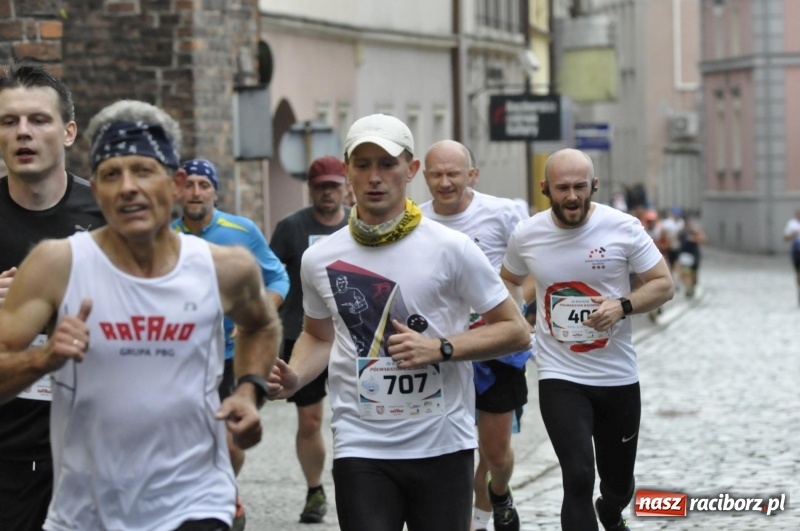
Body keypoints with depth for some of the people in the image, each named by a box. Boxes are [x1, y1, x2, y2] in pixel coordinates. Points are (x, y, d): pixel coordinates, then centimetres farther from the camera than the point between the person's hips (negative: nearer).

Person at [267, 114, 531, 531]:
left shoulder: (451, 249, -5)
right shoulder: (319, 259, 3)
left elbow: (516, 331, -1)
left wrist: (440, 348, -14)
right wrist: (293, 378, -1)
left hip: (443, 445, -1)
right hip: (361, 448, 1)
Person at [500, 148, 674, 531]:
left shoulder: (623, 228, -10)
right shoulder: (526, 235, -4)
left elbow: (663, 284, -4)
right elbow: (510, 279, 16)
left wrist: (623, 306, -23)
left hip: (618, 377, 1)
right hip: (560, 379, -1)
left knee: (619, 484, 16)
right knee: (578, 479, -18)